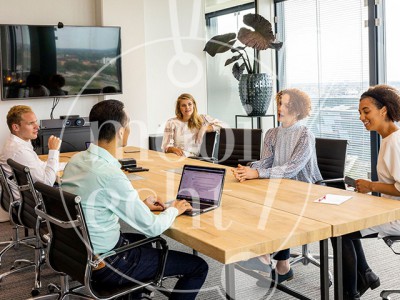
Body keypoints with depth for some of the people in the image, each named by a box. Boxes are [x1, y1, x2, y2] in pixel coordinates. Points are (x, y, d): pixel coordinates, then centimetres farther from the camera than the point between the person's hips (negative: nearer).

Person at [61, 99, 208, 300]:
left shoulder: (77, 160, -2)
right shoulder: (110, 175, -28)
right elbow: (152, 227, -19)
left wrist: (141, 205, 12)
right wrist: (174, 210, 0)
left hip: (80, 250, 9)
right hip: (105, 264, -9)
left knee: (146, 240, 36)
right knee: (198, 267, 0)